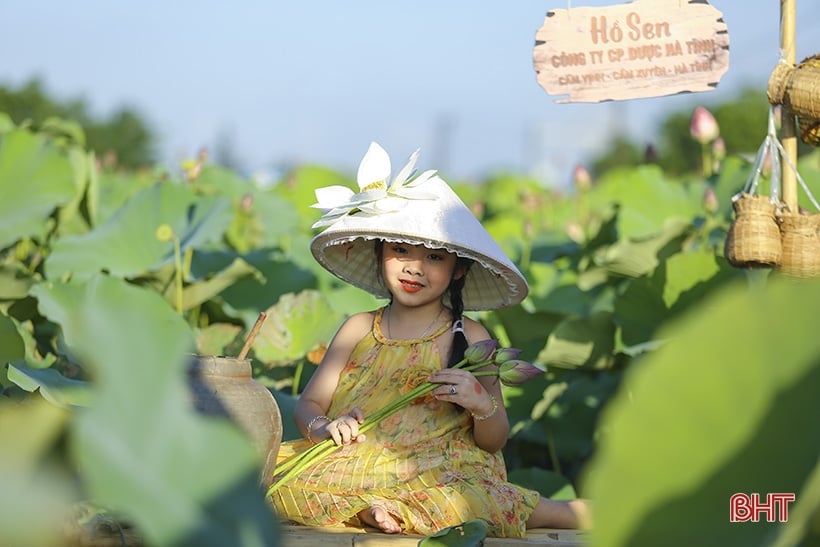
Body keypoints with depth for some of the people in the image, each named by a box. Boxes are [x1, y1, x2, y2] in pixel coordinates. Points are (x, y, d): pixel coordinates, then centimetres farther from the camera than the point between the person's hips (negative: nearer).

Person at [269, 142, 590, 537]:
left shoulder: (470, 339, 2)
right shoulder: (358, 330, 9)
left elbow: (494, 442, 6)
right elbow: (307, 405, 7)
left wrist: (484, 405, -16)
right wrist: (322, 426, -16)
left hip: (438, 476, -3)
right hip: (353, 470, 3)